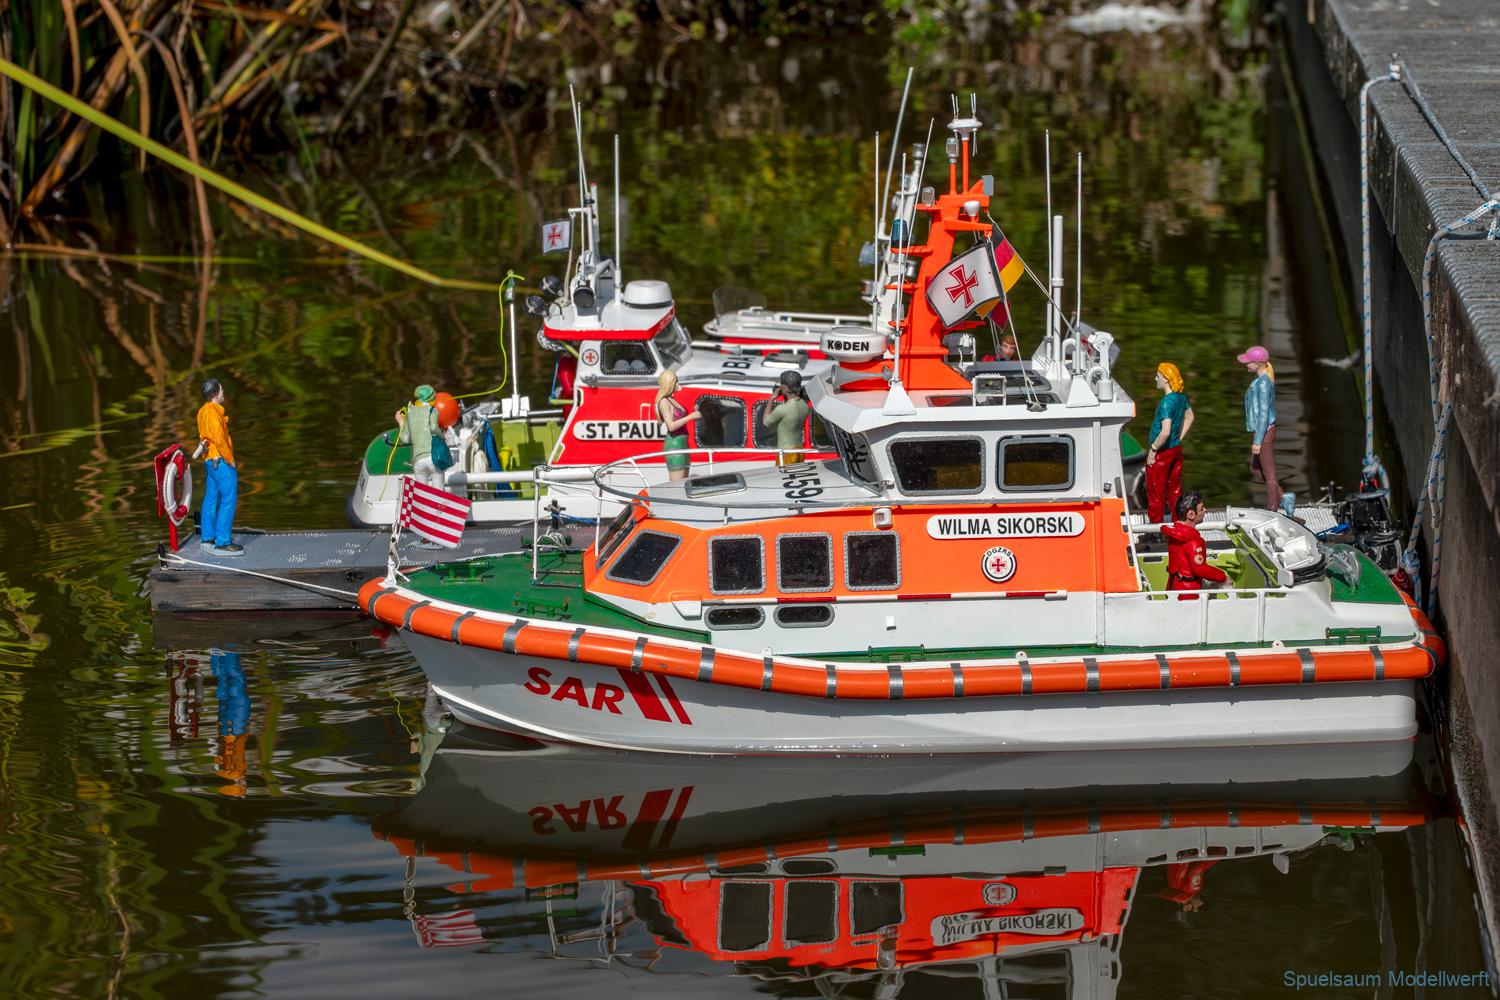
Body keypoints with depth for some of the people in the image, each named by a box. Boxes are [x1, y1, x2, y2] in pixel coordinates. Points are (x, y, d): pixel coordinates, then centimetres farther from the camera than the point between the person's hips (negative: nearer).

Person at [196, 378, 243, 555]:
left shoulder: (203, 411, 11)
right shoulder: (213, 413, -20)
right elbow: (219, 439, -23)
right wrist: (230, 460, -14)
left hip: (210, 460, 11)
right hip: (220, 461, -11)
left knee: (211, 498, 17)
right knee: (228, 499, -8)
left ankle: (208, 538, 25)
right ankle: (223, 543, -10)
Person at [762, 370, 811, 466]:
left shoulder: (782, 409, -24)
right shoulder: (805, 406, -2)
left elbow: (766, 421, -5)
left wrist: (772, 398, 1)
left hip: (786, 454, -8)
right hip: (799, 451, 8)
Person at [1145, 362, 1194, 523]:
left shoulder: (1166, 403, -26)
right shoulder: (1181, 397, 0)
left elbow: (1165, 432, -31)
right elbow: (1189, 418, 17)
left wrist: (1153, 449, -18)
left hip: (1162, 452, -8)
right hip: (1176, 449, 8)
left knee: (1155, 491, 6)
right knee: (1175, 489, 19)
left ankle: (1156, 523, 14)